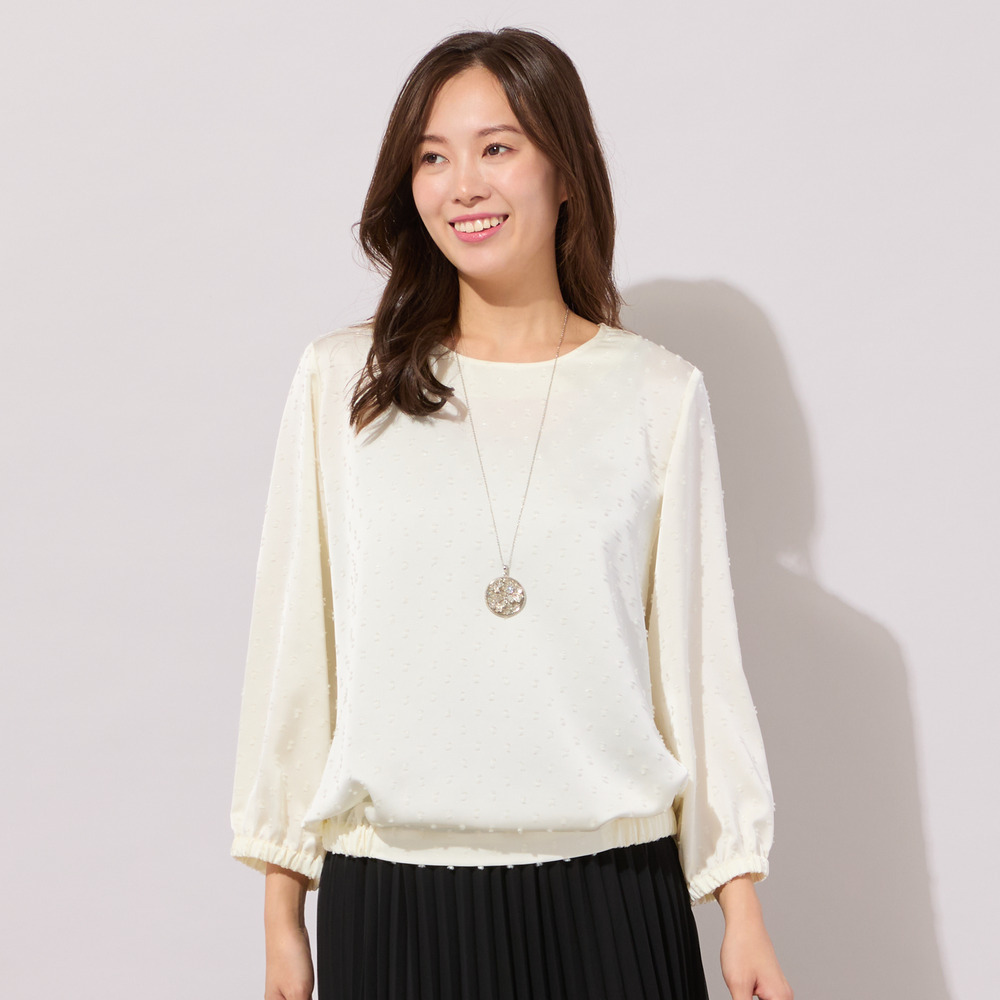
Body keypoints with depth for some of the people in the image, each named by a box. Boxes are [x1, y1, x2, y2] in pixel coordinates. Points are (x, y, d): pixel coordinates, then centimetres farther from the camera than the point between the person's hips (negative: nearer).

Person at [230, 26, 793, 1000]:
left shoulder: (659, 394, 1)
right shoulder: (340, 386, 1)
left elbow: (699, 654, 3)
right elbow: (293, 647, 3)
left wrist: (743, 913, 2)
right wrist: (282, 913, 4)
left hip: (608, 887, 0)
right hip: (390, 890, 0)